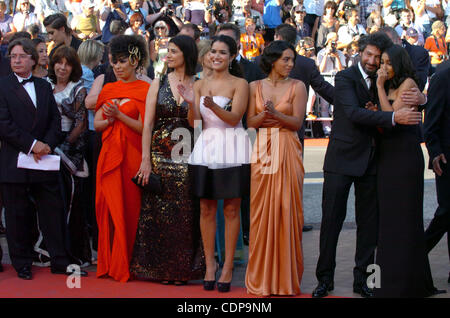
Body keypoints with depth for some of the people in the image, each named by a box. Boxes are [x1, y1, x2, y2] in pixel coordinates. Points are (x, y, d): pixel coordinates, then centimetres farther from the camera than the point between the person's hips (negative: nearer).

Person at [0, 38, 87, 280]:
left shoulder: (44, 86, 13)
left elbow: (56, 119, 9)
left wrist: (47, 144, -8)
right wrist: (31, 145, -15)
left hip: (43, 160, 4)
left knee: (53, 212, 5)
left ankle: (60, 262, 12)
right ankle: (22, 265, 14)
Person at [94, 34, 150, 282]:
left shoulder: (144, 90, -3)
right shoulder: (108, 90, 14)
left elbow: (144, 127, -9)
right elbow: (97, 123, 10)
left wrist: (119, 115, -18)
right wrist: (109, 120, -10)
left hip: (132, 156, -5)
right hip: (109, 154, 5)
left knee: (129, 210, -2)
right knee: (109, 208, 5)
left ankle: (126, 266, 5)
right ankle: (109, 264, 13)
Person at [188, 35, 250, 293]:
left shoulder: (240, 84, 2)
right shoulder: (200, 85, 12)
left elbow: (234, 118, -10)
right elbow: (195, 121, 4)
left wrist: (213, 106, -27)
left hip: (232, 150, -3)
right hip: (206, 148, 3)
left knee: (231, 209, -1)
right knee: (206, 208, 3)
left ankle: (228, 266, 5)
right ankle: (210, 264, 11)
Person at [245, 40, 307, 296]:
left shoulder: (297, 86, 3)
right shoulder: (255, 87, 10)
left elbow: (297, 122, -5)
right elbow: (250, 122, 6)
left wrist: (276, 114, -21)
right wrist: (264, 115, -14)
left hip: (287, 152, -2)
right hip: (262, 150, 2)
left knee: (286, 210, -3)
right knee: (262, 210, 1)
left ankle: (286, 277, 6)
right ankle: (262, 277, 9)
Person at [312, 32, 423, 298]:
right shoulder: (346, 78, -7)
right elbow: (354, 113, -23)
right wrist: (393, 117, -31)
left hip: (371, 162, 5)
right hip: (342, 159, -5)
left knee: (369, 223, 7)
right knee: (332, 220, 0)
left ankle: (362, 280, 16)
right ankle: (325, 278, 10)